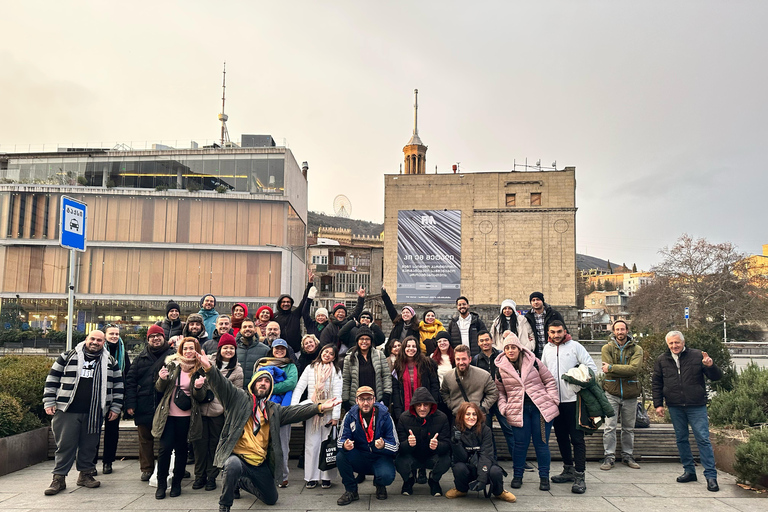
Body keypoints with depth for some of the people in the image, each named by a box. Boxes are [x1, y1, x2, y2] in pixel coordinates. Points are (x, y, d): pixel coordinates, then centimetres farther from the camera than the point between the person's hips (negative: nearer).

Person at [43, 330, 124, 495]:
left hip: (95, 413, 2)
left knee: (89, 445, 10)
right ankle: (59, 478, 11)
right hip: (67, 411, -2)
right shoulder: (68, 357, 4)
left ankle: (85, 474, 24)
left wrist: (115, 408, 7)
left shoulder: (111, 362, 9)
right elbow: (52, 379, 6)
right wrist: (49, 403, 0)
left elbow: (118, 386, 12)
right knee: (65, 444, 1)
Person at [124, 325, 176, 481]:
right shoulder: (141, 357, 9)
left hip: (165, 405, -3)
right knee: (145, 438, 10)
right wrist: (130, 403, -3)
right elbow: (130, 380, 5)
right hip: (143, 406, 3)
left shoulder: (173, 355, 1)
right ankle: (146, 469, 22)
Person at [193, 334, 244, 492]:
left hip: (219, 413, -1)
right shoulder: (208, 361, 5)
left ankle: (211, 477, 18)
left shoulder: (237, 371, 3)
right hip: (201, 409, 1)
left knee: (215, 444, 5)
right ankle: (199, 476, 18)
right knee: (200, 443, 4)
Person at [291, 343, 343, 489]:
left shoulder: (336, 371, 3)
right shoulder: (310, 368, 7)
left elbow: (337, 394, -1)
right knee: (311, 444, 2)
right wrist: (293, 407, -9)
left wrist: (335, 416, -7)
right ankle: (311, 477, 10)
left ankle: (326, 477, 11)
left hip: (328, 412, -1)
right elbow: (299, 387, 3)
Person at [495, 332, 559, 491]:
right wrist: (503, 408, -1)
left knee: (541, 442, 4)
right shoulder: (500, 368, 4)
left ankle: (544, 477, 17)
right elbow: (499, 391, 12)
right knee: (520, 443, 3)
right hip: (518, 410, 0)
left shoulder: (533, 361, 2)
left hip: (541, 407, 0)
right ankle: (517, 476, 20)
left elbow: (549, 381, 8)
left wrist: (553, 400, -1)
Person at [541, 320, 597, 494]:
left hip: (573, 399, -5)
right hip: (555, 399, 5)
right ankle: (568, 470, 27)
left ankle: (579, 476, -1)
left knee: (577, 438, -5)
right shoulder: (547, 348, 11)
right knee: (561, 437, 14)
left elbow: (592, 368, -4)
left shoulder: (575, 346, -3)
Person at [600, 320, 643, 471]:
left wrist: (612, 368, -15)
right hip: (612, 392, -1)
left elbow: (634, 368, -14)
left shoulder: (636, 349, 3)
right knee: (609, 427, -3)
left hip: (630, 393, 1)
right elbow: (607, 370, -10)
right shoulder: (607, 348, 3)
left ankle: (627, 455, 24)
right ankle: (609, 457, 4)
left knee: (629, 428, 12)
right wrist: (625, 371, -17)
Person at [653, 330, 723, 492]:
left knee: (703, 439, -5)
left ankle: (711, 476, -1)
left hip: (696, 406, -3)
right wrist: (658, 404, 7)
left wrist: (711, 366, -21)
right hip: (675, 407, 3)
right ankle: (689, 471, 22)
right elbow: (657, 384, 13)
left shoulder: (697, 356, -2)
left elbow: (717, 377, 0)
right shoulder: (662, 360, 6)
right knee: (681, 439, 10)